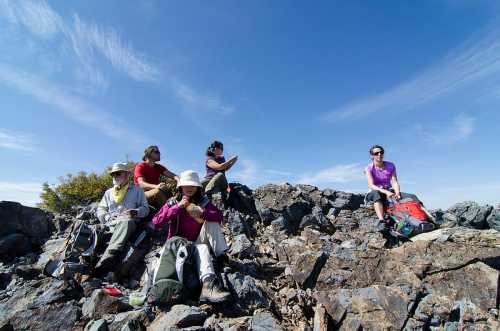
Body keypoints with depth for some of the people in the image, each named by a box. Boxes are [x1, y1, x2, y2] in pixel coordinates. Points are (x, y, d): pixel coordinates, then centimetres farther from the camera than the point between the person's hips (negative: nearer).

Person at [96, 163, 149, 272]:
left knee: (126, 222, -40)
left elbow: (145, 208, 10)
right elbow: (100, 209, 21)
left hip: (129, 222, -4)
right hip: (111, 224, 4)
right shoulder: (109, 192, 29)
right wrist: (107, 217, -1)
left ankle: (109, 254, -53)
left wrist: (136, 212, -11)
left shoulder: (137, 190, 18)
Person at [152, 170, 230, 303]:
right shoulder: (172, 202, -3)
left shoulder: (204, 202, -1)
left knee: (212, 222, -21)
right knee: (202, 249, -34)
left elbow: (219, 216, -16)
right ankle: (208, 284, -51)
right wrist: (178, 207, -23)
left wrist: (202, 213, -34)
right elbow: (156, 222, -16)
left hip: (198, 242, 3)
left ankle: (221, 257, -23)